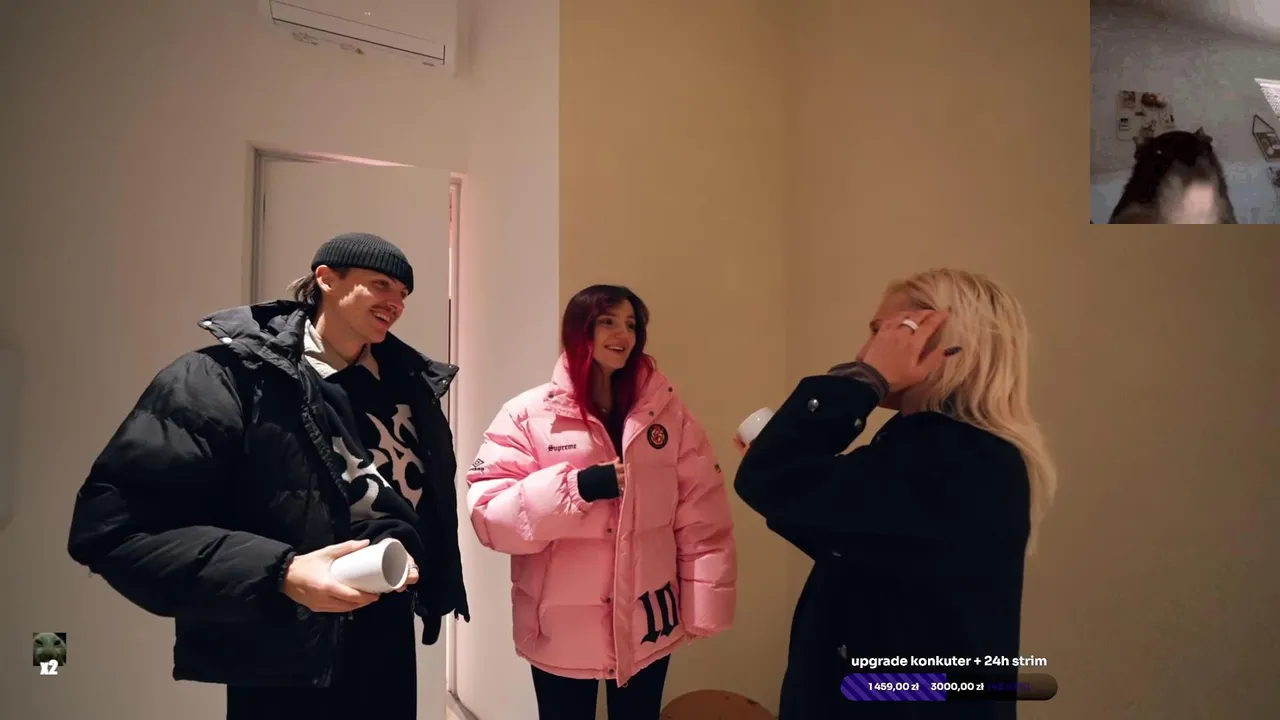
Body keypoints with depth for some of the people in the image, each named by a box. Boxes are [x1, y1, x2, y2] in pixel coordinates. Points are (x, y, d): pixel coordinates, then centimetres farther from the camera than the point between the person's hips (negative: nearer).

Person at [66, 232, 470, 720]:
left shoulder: (411, 386, 3)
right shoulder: (231, 377, -13)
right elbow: (113, 524, -18)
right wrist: (279, 573, -25)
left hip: (390, 641, 5)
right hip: (285, 666, -5)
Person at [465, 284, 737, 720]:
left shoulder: (668, 412, 1)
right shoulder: (528, 414, -6)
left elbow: (702, 519, 1)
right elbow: (489, 515, -13)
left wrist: (704, 607, -2)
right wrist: (578, 486, -23)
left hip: (648, 624, 2)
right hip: (561, 629, -1)